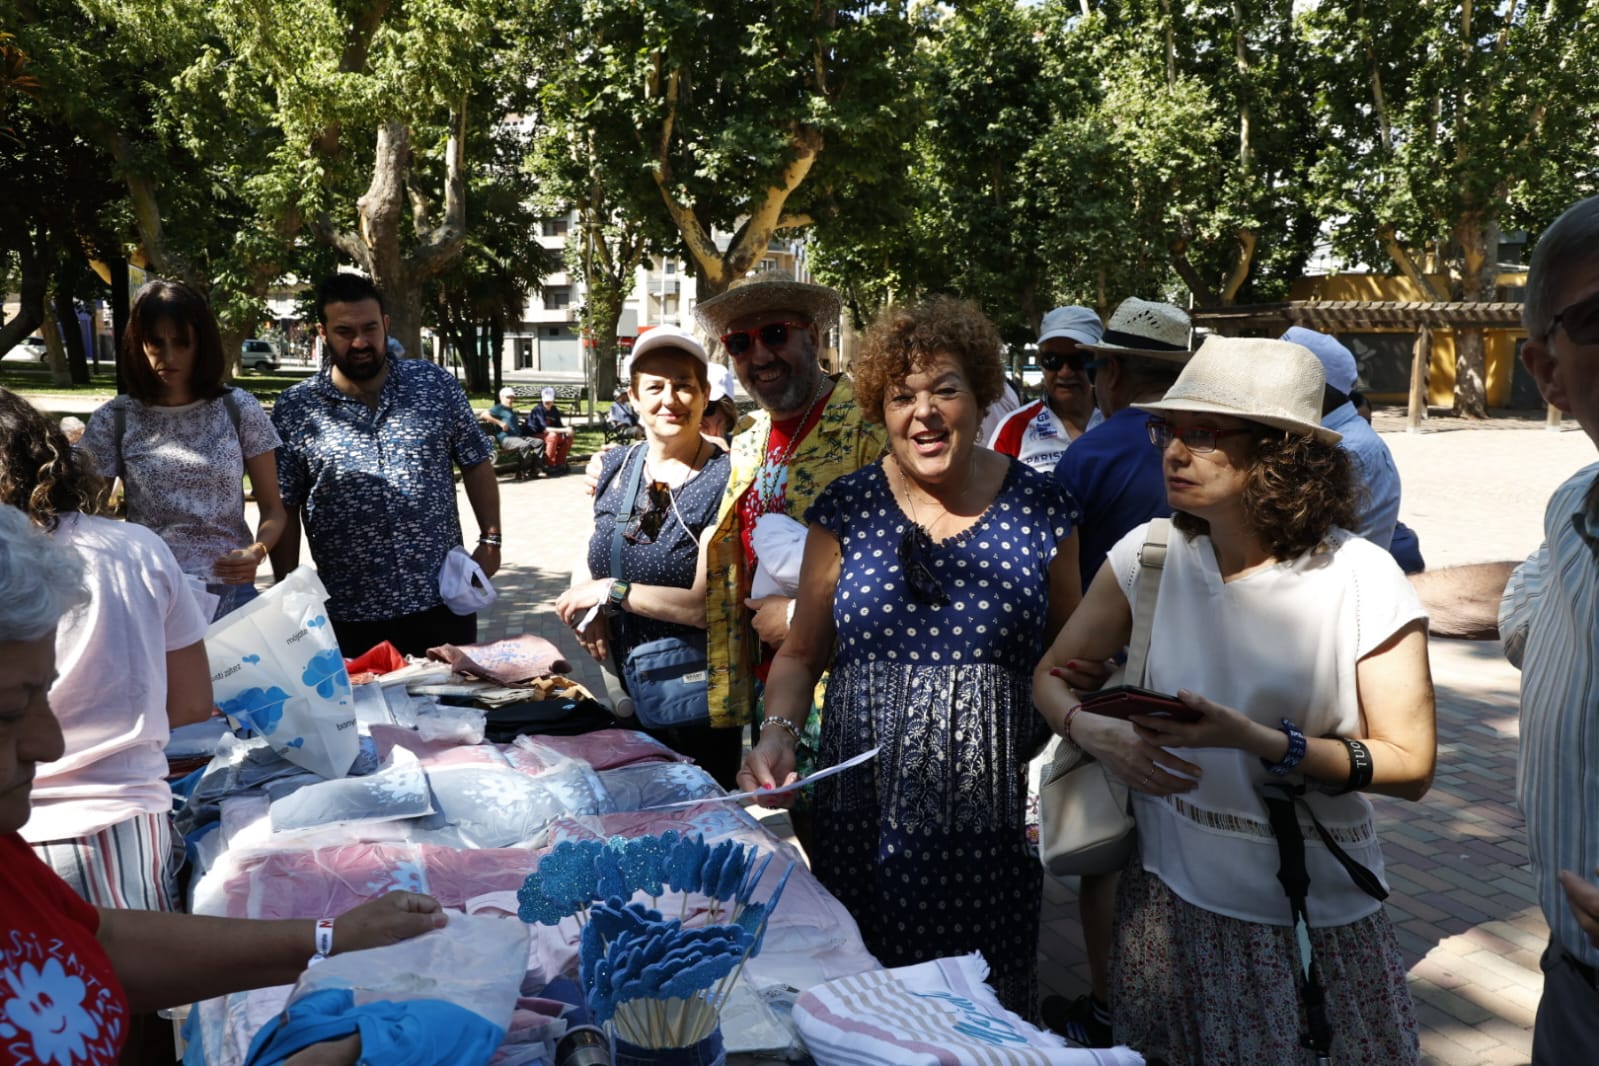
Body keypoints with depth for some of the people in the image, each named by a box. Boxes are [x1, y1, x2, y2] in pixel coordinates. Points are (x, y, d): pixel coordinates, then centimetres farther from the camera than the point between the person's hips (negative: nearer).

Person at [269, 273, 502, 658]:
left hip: (443, 600, 1)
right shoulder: (295, 409, -1)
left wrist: (490, 540, 2)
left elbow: (476, 464, 8)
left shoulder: (435, 384, 1)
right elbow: (282, 511, 2)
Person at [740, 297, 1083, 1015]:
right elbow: (801, 653, 8)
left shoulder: (1039, 507, 1)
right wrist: (778, 732, -9)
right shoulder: (846, 511, 2)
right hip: (864, 813, 1)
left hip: (993, 814, 0)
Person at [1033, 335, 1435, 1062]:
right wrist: (1094, 731, -18)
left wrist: (1257, 740, -26)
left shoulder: (1362, 579, -14)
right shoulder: (1148, 555, -6)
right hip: (1170, 893, 3)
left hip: (1316, 913, -2)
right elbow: (1051, 676, 4)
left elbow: (1410, 766, -12)